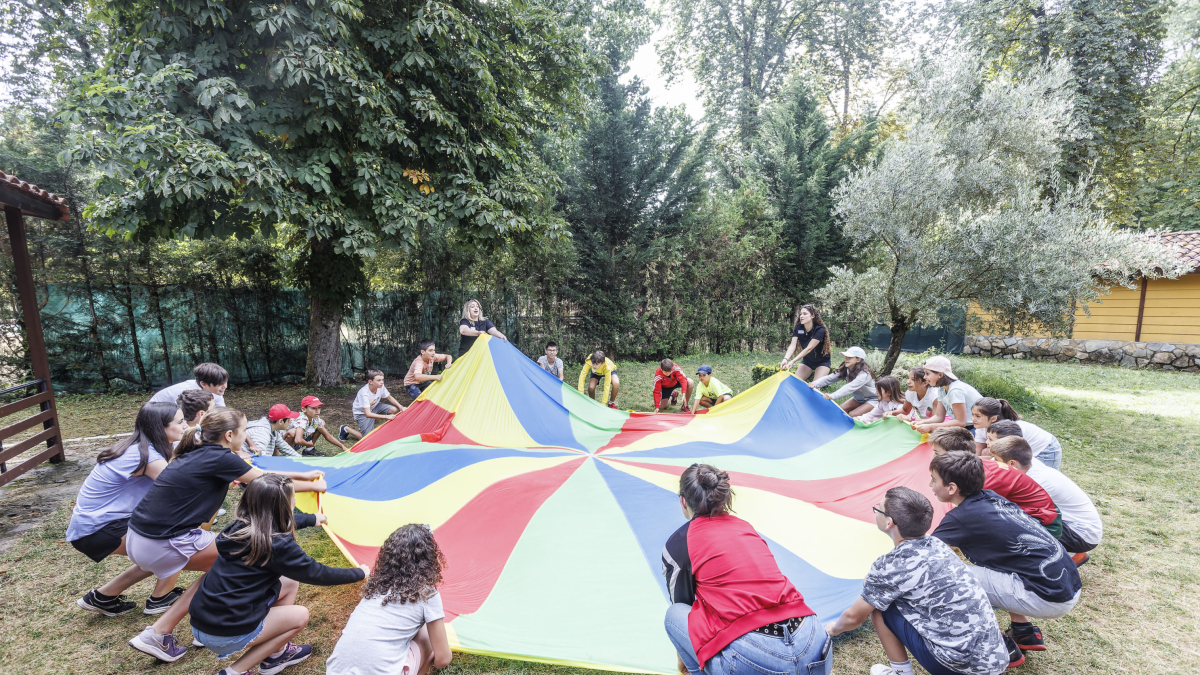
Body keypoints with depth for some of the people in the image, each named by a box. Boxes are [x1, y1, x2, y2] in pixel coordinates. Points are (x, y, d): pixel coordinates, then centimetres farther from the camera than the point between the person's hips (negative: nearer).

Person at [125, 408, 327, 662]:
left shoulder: (199, 453, 11)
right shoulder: (220, 458, -16)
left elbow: (257, 473, 18)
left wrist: (302, 475, 23)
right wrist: (313, 486, 8)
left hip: (137, 537, 9)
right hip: (162, 546, -9)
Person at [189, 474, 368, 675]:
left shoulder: (242, 526, 1)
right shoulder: (277, 544, -22)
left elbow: (281, 524, 24)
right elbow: (317, 574, -12)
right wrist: (360, 573, 3)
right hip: (224, 634, -8)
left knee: (290, 583, 14)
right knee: (300, 615, 8)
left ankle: (276, 654, 24)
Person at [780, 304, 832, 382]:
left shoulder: (820, 330, -27)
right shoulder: (798, 328, -12)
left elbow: (809, 348, -34)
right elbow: (793, 345, -22)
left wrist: (793, 361, -42)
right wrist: (785, 359, -42)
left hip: (822, 362, -5)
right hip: (807, 361, 5)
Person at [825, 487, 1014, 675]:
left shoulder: (889, 565, -16)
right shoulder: (936, 545, 4)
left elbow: (853, 617, -1)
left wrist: (834, 628, 19)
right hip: (998, 656, 7)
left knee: (879, 606, -1)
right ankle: (1006, 649, 20)